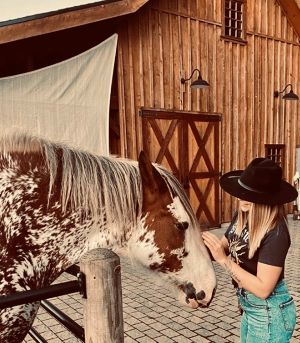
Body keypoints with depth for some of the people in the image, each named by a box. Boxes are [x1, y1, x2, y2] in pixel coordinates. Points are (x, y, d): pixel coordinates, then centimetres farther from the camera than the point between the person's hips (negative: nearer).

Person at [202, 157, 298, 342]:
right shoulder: (242, 216, -6)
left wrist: (224, 260, -30)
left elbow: (263, 289, -27)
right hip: (249, 307, 8)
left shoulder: (276, 233, -28)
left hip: (269, 313, -7)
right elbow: (225, 246, 5)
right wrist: (207, 244, -15)